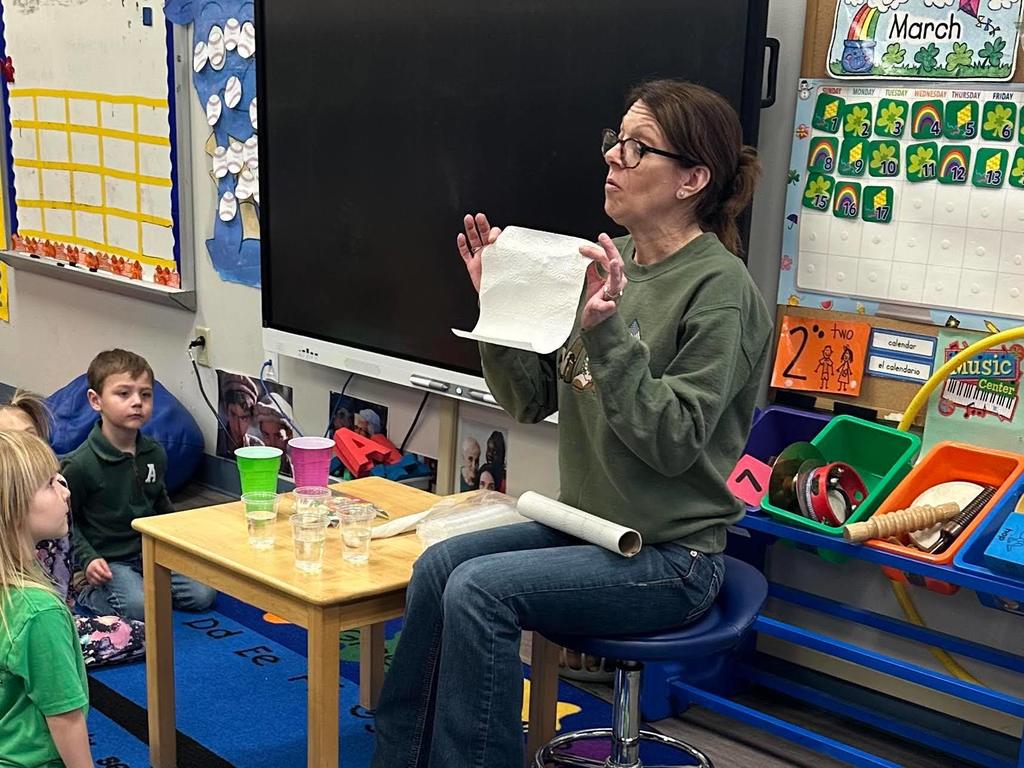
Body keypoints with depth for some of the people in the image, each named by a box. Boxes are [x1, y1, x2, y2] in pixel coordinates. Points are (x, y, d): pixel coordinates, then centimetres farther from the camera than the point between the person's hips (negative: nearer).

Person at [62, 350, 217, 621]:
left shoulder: (155, 454, 3)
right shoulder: (80, 464, -16)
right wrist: (88, 559, -18)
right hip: (109, 560, -6)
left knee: (203, 596, -6)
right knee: (142, 609, -26)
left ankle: (144, 584, 14)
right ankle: (90, 595, 2)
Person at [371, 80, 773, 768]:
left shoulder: (721, 289, -15)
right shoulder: (607, 263, 5)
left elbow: (672, 443, -21)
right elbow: (532, 401, 7)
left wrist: (607, 331, -29)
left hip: (670, 557, -6)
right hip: (586, 526, 7)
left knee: (479, 590, -22)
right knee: (439, 565, -13)